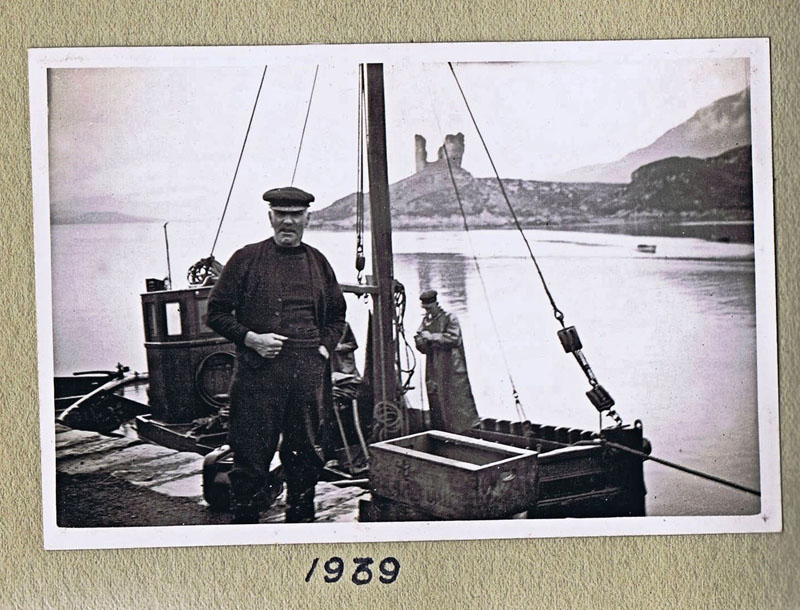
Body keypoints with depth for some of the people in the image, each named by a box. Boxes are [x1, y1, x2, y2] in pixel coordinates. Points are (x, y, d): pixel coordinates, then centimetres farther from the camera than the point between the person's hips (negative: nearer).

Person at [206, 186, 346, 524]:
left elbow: (337, 314, 25)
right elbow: (217, 312, 3)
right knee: (251, 458, -2)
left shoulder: (318, 262, 14)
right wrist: (251, 339, -10)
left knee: (307, 455, 10)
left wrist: (325, 347, 9)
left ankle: (300, 519, 24)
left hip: (308, 371, 4)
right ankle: (244, 523, 8)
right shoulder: (246, 259, 3)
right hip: (258, 372, -4)